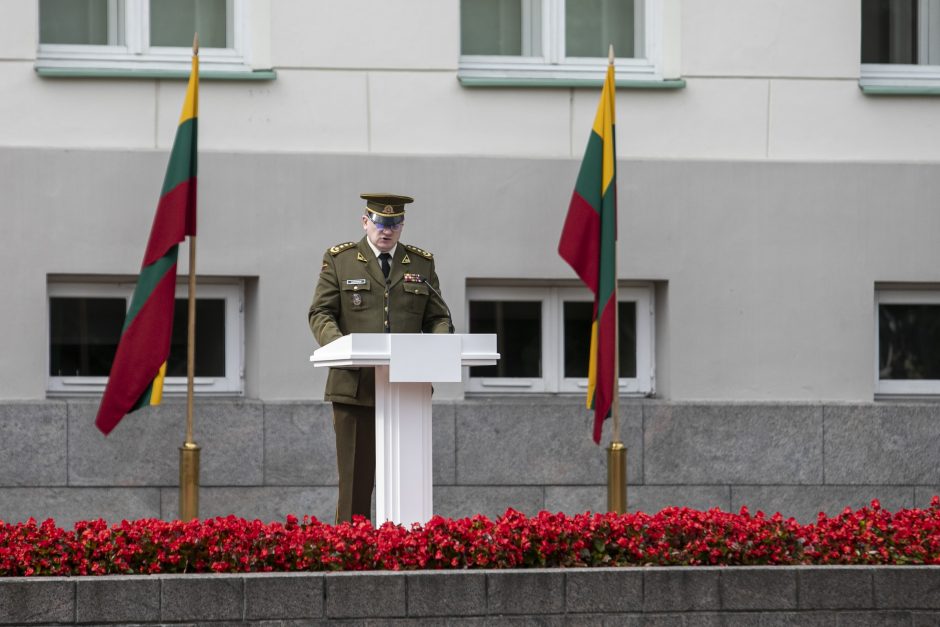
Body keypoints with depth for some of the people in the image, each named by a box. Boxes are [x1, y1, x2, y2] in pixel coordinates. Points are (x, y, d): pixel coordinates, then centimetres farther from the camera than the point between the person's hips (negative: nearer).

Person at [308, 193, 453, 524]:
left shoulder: (422, 263, 13)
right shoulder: (339, 260, 6)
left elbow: (438, 318, 13)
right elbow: (320, 313, 1)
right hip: (356, 385, -2)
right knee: (355, 476, -1)